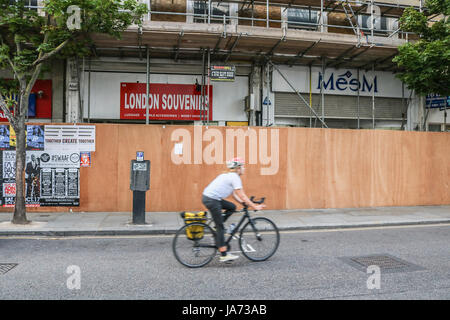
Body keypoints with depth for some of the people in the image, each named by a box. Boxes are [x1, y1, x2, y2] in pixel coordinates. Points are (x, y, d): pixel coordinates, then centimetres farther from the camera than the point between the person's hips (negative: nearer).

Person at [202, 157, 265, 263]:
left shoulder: (227, 175, 21)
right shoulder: (235, 177, -7)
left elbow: (234, 194, 24)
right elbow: (242, 196, -9)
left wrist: (244, 203, 17)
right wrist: (254, 206, -5)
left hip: (207, 196, 9)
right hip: (212, 200, -9)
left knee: (232, 207, 16)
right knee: (220, 227, -4)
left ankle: (217, 227, 14)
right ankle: (223, 255, 0)